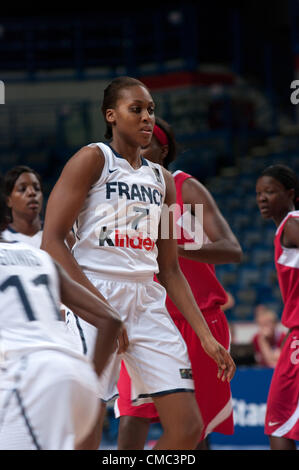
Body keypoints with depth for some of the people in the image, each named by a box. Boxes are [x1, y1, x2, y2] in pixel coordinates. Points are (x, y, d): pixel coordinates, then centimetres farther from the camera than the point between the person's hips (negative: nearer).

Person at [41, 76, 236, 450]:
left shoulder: (162, 180, 18)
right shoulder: (93, 160, -1)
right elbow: (51, 243, -10)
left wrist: (205, 335, 10)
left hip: (148, 303, 6)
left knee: (187, 427, -2)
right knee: (85, 436, -8)